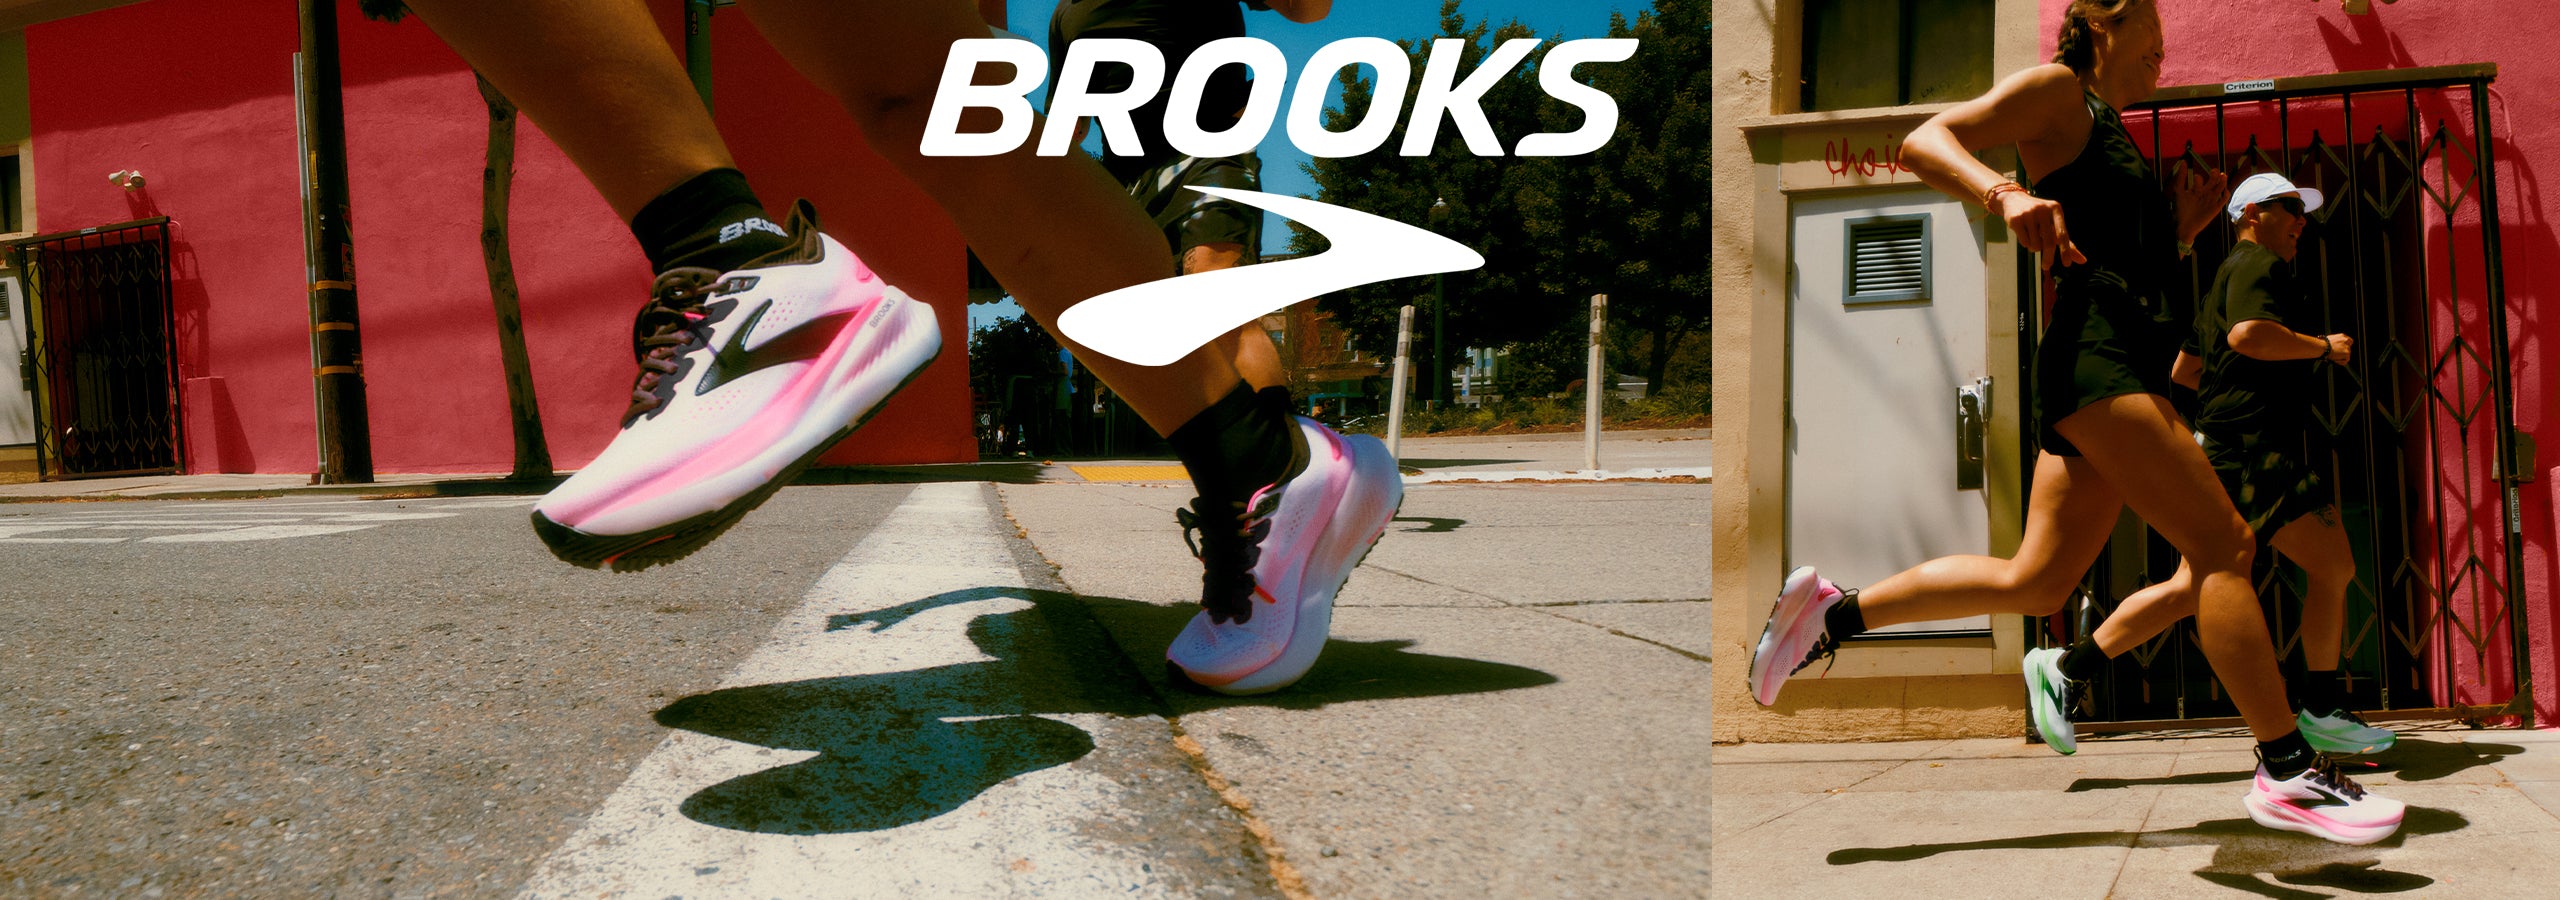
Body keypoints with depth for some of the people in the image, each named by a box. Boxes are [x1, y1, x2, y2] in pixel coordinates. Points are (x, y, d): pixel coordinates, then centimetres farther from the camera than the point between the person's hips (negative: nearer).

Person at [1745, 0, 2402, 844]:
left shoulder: (2114, 138, 28)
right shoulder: (2058, 90, 3)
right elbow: (1924, 141, -12)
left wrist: (2181, 228, 15)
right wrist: (2007, 195, -28)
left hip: (2123, 365, 10)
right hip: (2093, 353, -10)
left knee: (2033, 582, 9)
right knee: (2224, 545, -11)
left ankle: (1831, 611, 16)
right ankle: (2286, 769, -6)